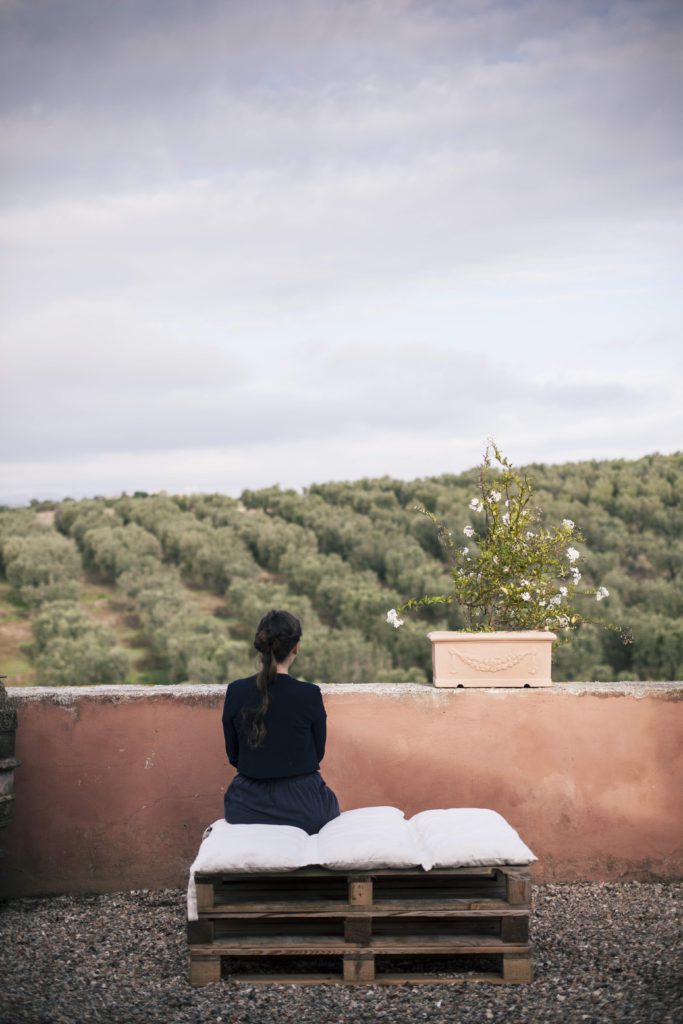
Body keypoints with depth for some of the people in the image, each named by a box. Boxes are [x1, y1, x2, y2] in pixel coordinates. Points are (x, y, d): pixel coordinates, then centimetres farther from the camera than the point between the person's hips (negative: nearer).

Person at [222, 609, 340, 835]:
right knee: (328, 801, 34)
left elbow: (233, 756, 2)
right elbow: (317, 754, 0)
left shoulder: (235, 692, -9)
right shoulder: (310, 694, -15)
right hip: (302, 807, -2)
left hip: (249, 807, 2)